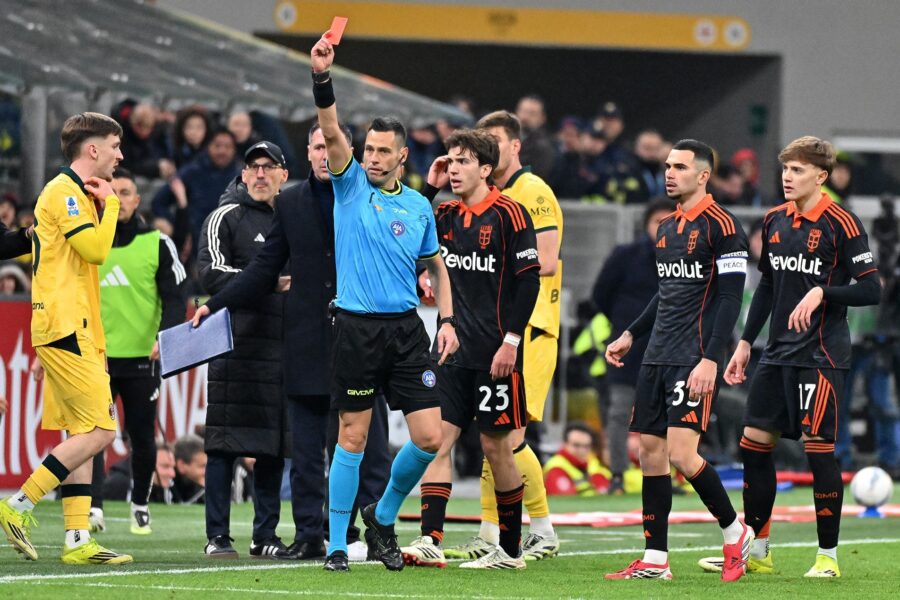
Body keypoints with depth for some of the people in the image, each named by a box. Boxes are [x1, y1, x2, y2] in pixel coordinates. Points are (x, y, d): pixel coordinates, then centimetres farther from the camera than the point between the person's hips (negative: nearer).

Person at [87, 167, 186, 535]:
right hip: (95, 356, 0)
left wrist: (165, 336, -16)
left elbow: (174, 297, 1)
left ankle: (140, 504, 25)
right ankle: (93, 508, -17)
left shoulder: (157, 244, 3)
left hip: (142, 356, 0)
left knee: (142, 437, 7)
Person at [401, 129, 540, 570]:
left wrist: (511, 341, -16)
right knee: (437, 439, -5)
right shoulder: (445, 216, 10)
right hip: (452, 350, 6)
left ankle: (510, 550, 12)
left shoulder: (508, 214, -8)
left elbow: (529, 279, -10)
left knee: (496, 447, 1)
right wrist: (428, 187, 5)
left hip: (494, 355, -6)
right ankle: (430, 541, -11)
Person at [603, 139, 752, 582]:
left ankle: (736, 533, 6)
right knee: (650, 452, 4)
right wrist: (630, 335, 20)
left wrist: (710, 359, -21)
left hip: (694, 359, -8)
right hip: (657, 358, 8)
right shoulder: (667, 227, 16)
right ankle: (655, 560, 8)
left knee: (681, 455, -15)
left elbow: (730, 298, -14)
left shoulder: (720, 225, -9)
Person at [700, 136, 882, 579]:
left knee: (819, 449, -7)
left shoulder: (841, 224, -10)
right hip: (777, 354, 7)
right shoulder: (775, 221, 10)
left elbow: (871, 290, -13)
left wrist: (821, 294, -26)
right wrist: (745, 343, 17)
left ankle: (828, 555, 4)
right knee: (754, 443, 6)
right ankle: (757, 551, 16)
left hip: (821, 355, -7)